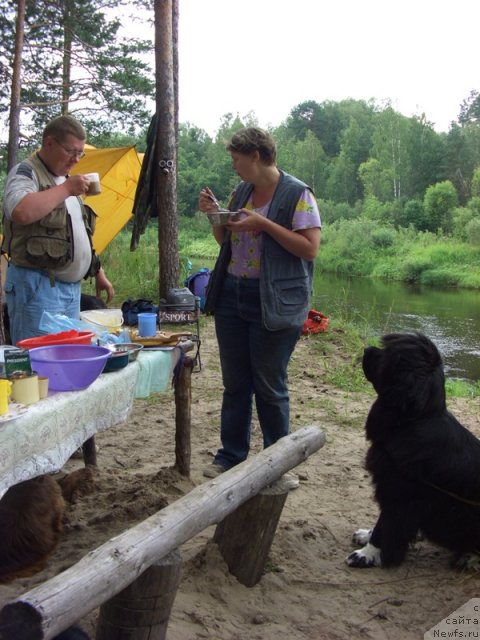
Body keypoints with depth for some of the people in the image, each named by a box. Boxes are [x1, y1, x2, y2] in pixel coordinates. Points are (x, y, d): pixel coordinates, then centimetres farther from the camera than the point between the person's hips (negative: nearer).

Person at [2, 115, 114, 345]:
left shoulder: (65, 179, 20)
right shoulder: (25, 173, -6)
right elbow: (21, 212, -29)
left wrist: (98, 273, 24)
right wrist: (66, 189, -20)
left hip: (71, 287, 8)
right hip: (37, 285, -8)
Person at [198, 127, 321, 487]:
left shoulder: (297, 194, -8)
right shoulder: (241, 192, 12)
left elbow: (311, 248, -15)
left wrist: (265, 224, -20)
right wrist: (214, 215, 3)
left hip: (274, 304, -6)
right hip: (232, 296, 6)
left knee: (270, 386, 3)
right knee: (235, 382, 12)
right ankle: (231, 456, 24)